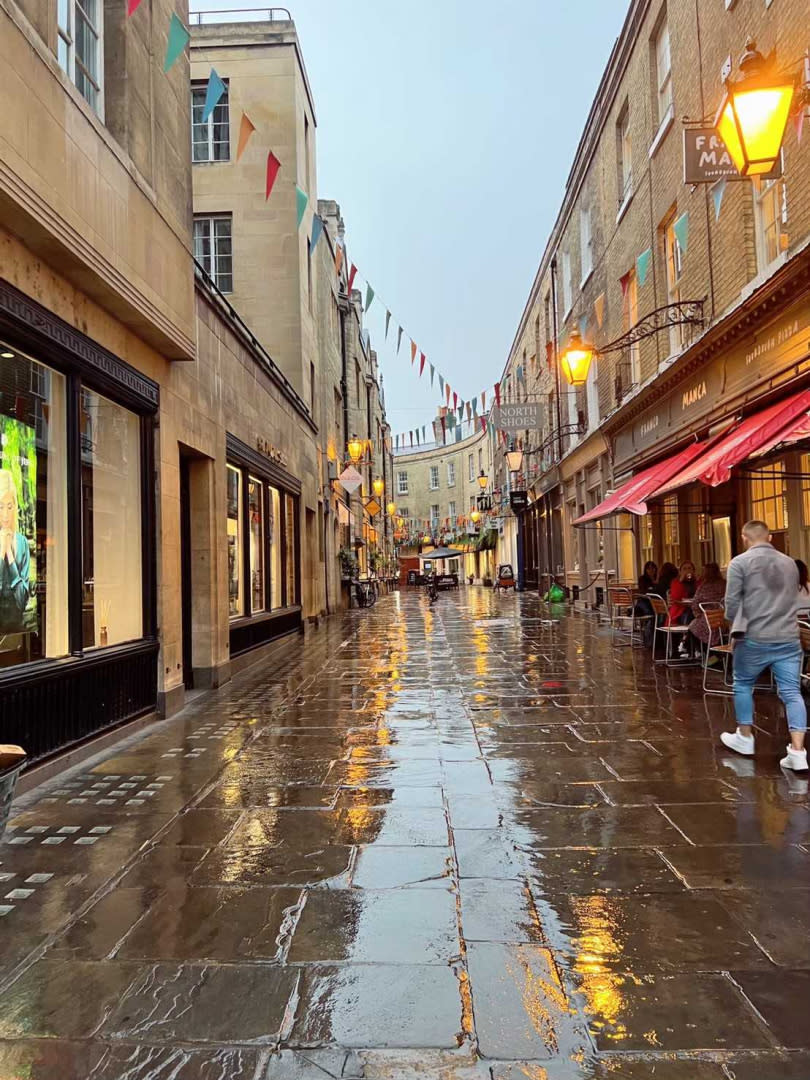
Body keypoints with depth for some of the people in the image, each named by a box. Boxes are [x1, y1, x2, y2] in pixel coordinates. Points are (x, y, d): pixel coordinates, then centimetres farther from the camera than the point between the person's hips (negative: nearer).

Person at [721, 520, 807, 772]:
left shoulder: (740, 562, -3)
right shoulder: (790, 563, 14)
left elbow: (732, 603, -6)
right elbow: (793, 599, 22)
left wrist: (737, 623, 13)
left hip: (754, 638, -4)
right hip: (789, 638, 4)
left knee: (743, 684, 16)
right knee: (792, 692, 2)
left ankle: (745, 738, 26)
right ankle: (798, 752, -4)